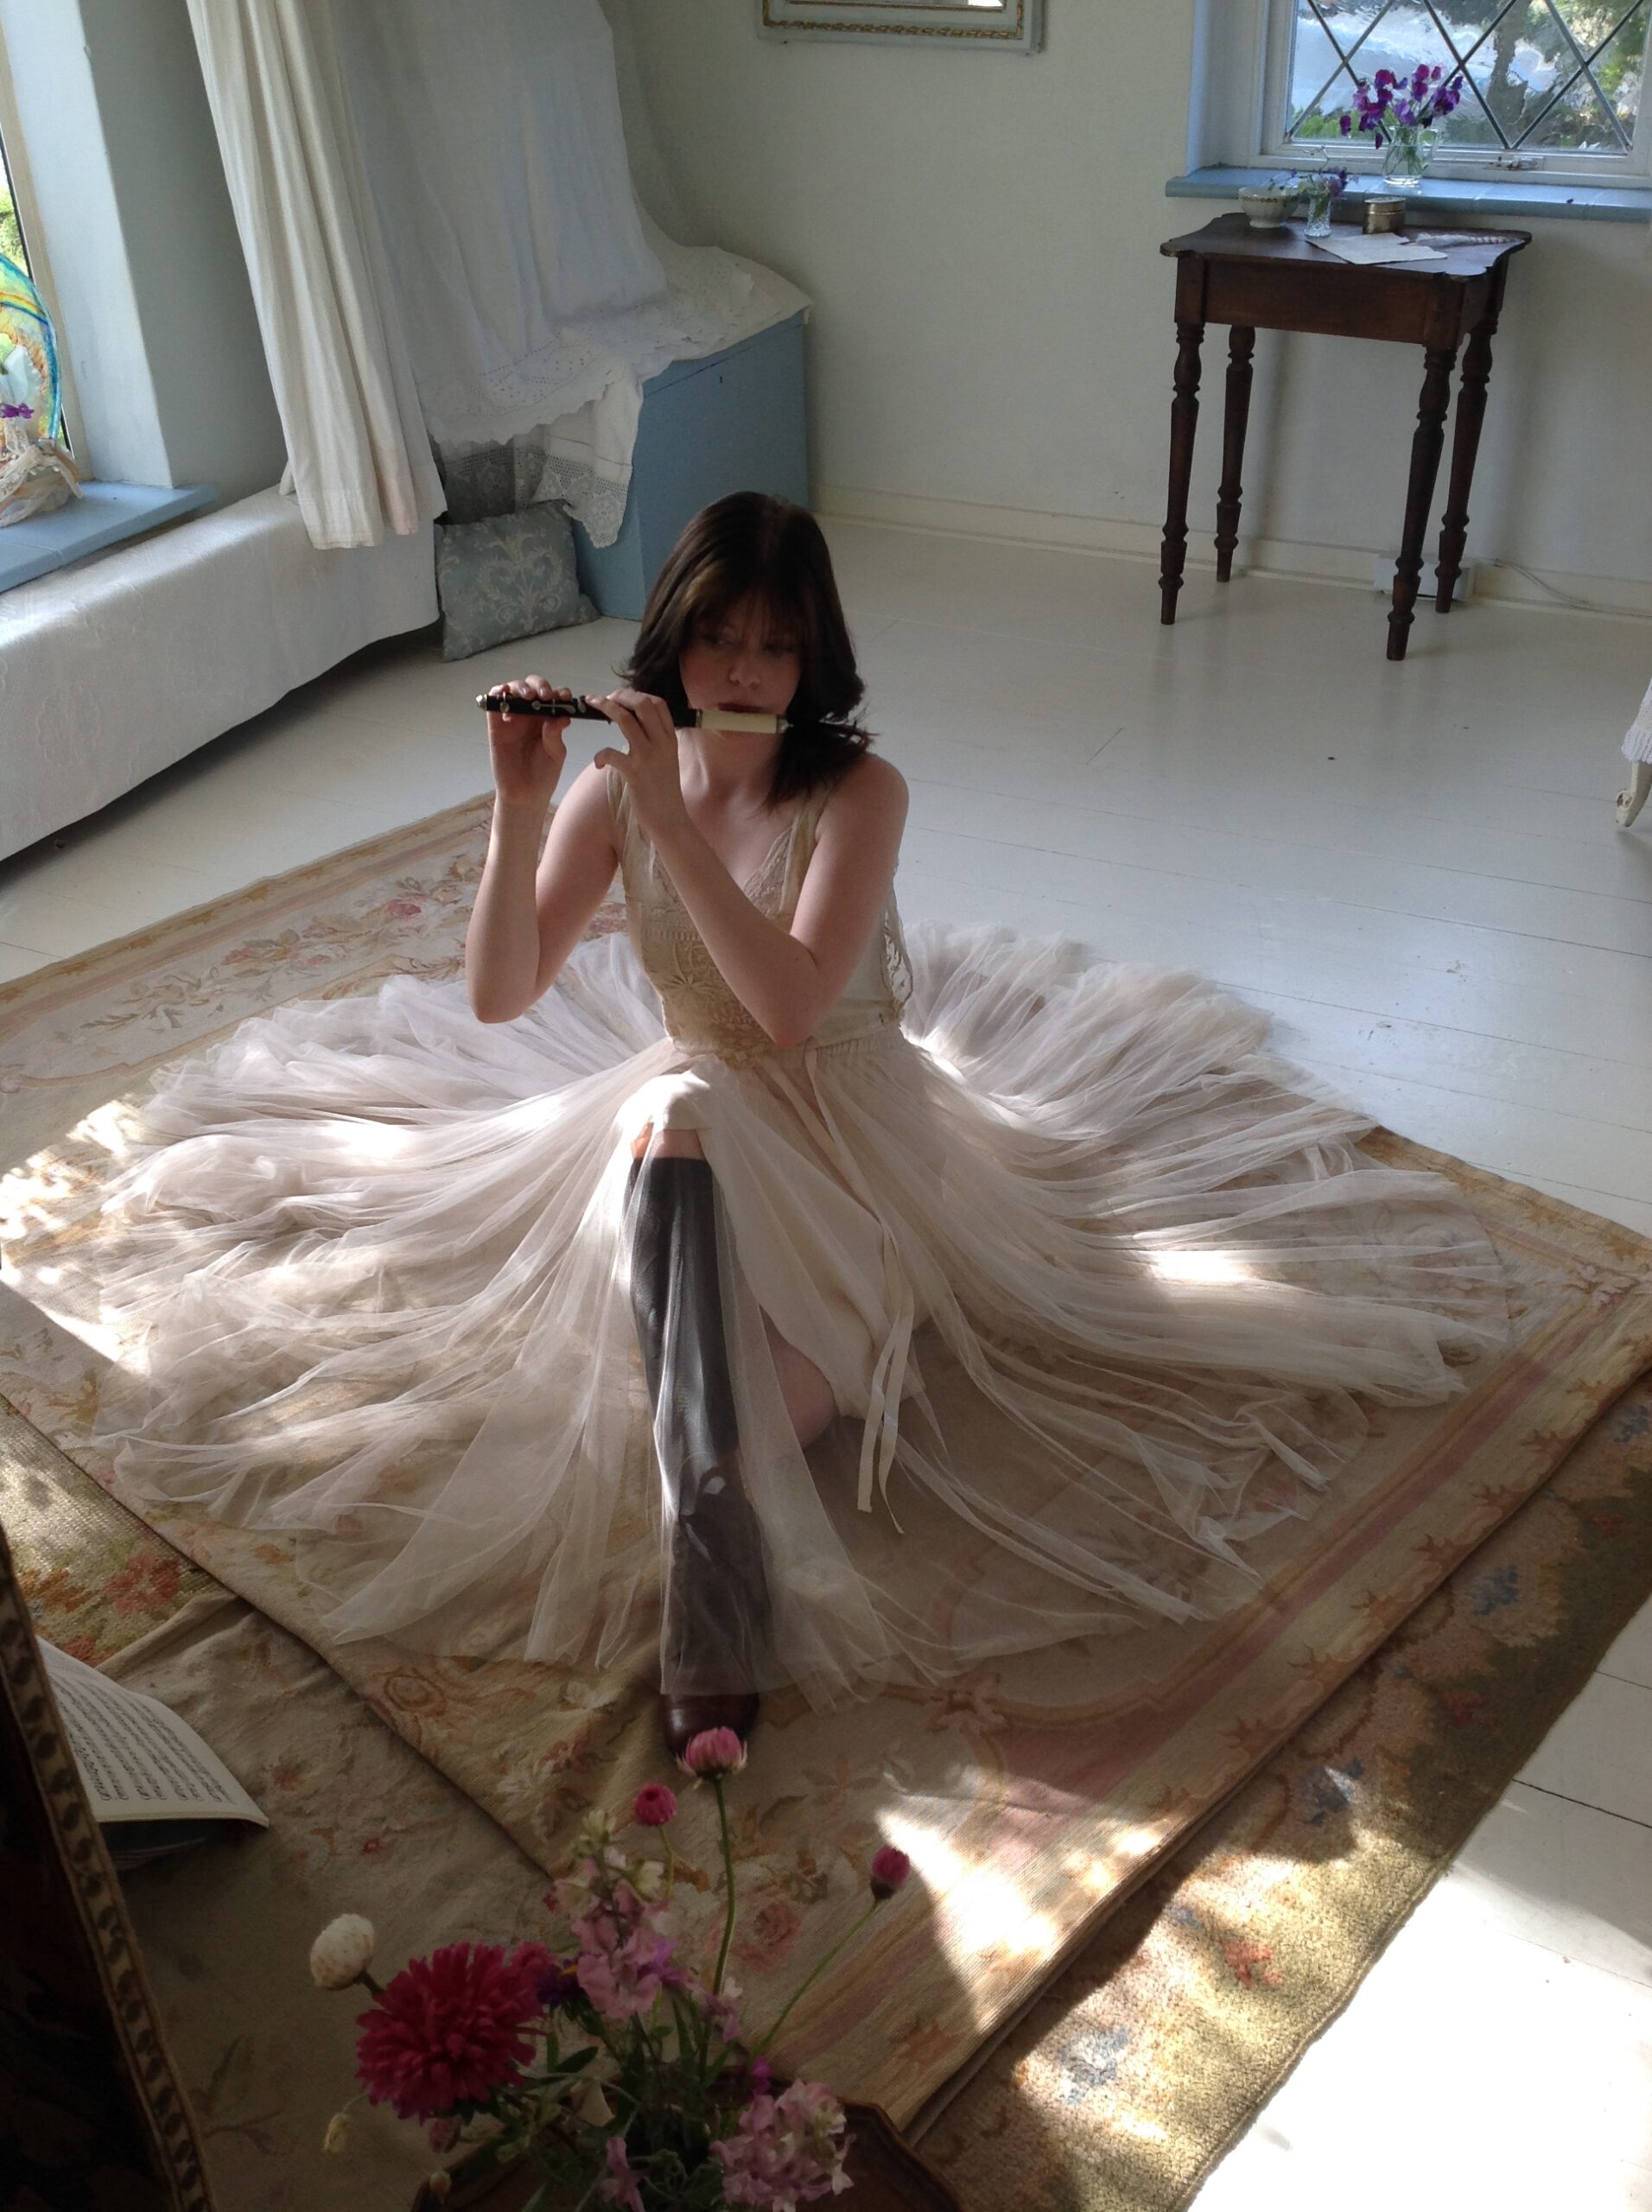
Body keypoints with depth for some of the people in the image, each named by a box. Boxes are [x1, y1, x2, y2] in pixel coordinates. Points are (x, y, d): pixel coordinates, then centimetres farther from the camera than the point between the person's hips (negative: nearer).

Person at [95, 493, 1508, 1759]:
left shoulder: (861, 792, -13)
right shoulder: (614, 786, -4)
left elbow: (789, 1003, -28)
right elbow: (499, 997, -11)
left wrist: (668, 815, -31)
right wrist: (521, 807, -24)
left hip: (848, 1130, -1)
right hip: (687, 1118, 2)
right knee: (671, 1119, -36)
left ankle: (713, 1654, -15)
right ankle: (721, 1633, -43)